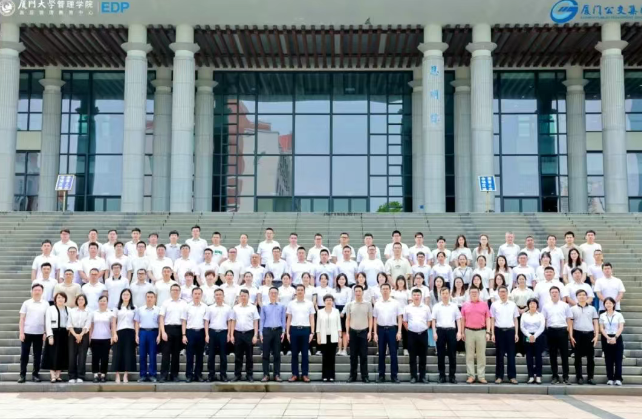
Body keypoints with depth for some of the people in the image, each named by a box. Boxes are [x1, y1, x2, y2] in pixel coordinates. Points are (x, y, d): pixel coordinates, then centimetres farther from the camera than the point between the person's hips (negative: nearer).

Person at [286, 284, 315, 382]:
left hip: (305, 329, -1)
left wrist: (312, 332, -1)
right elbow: (289, 319, 9)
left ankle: (305, 374, 9)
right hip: (294, 329, 1)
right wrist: (287, 332, 3)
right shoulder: (291, 304, 7)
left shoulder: (309, 304, 6)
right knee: (294, 353, 4)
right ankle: (295, 374, 10)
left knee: (305, 353, 3)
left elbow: (312, 319, 6)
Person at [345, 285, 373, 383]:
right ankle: (353, 375, 12)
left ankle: (364, 376, 8)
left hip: (364, 331, -1)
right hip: (353, 331, 1)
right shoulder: (350, 304, 4)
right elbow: (347, 319, 7)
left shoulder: (368, 304, 2)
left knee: (364, 355, 2)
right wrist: (347, 332, 0)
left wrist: (370, 332, -4)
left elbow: (370, 319, 4)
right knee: (353, 355, 5)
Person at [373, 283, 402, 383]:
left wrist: (399, 332, -6)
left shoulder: (395, 303, 2)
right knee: (381, 353, 7)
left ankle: (394, 375, 6)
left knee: (393, 353, 0)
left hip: (392, 329, -1)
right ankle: (381, 375, 13)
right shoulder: (377, 304, 6)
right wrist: (375, 333, 1)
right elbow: (375, 319, 7)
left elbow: (399, 318, 2)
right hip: (381, 329, 2)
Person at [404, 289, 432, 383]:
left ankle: (422, 376, 12)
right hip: (412, 334, 0)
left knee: (422, 356, 5)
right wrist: (409, 329, 2)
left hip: (423, 334, 0)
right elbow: (405, 321, 10)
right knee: (412, 356, 3)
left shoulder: (426, 308, 4)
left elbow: (429, 321, 11)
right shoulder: (407, 308, 3)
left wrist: (424, 329, 2)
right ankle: (413, 376, 9)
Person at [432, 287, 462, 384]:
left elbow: (458, 319, 8)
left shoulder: (454, 306, 9)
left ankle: (452, 376, 9)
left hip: (451, 330, 0)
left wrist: (459, 332, -2)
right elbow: (433, 320, 4)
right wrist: (434, 332, -4)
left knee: (452, 354, 2)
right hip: (440, 330, 0)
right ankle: (442, 376, 10)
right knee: (441, 354, 3)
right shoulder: (436, 306, 6)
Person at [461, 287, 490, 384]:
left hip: (481, 331, 0)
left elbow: (488, 319, 4)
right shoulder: (465, 305, 8)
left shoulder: (484, 304, 6)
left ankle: (481, 376, 7)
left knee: (481, 354, 2)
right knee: (469, 354, 3)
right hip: (469, 331, 0)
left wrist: (488, 332, -3)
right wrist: (462, 332, 5)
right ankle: (471, 376, 8)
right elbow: (463, 320, 9)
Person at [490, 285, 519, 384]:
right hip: (499, 331, -1)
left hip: (510, 330, 1)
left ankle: (512, 376, 9)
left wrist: (516, 333, 3)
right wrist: (492, 334, -2)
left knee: (511, 354, 4)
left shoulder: (513, 305, 6)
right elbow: (492, 320, 3)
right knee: (499, 354, 4)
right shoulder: (494, 305, 3)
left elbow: (515, 320, 9)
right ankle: (499, 376, 10)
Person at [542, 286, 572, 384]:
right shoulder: (546, 306, 7)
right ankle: (555, 376, 13)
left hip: (562, 330, -1)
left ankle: (565, 376, 7)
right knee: (553, 355, 6)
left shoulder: (565, 305, 4)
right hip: (551, 331, 1)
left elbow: (569, 320, 5)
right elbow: (544, 320, 8)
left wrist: (569, 332, -1)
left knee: (564, 354, 0)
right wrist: (544, 333, 1)